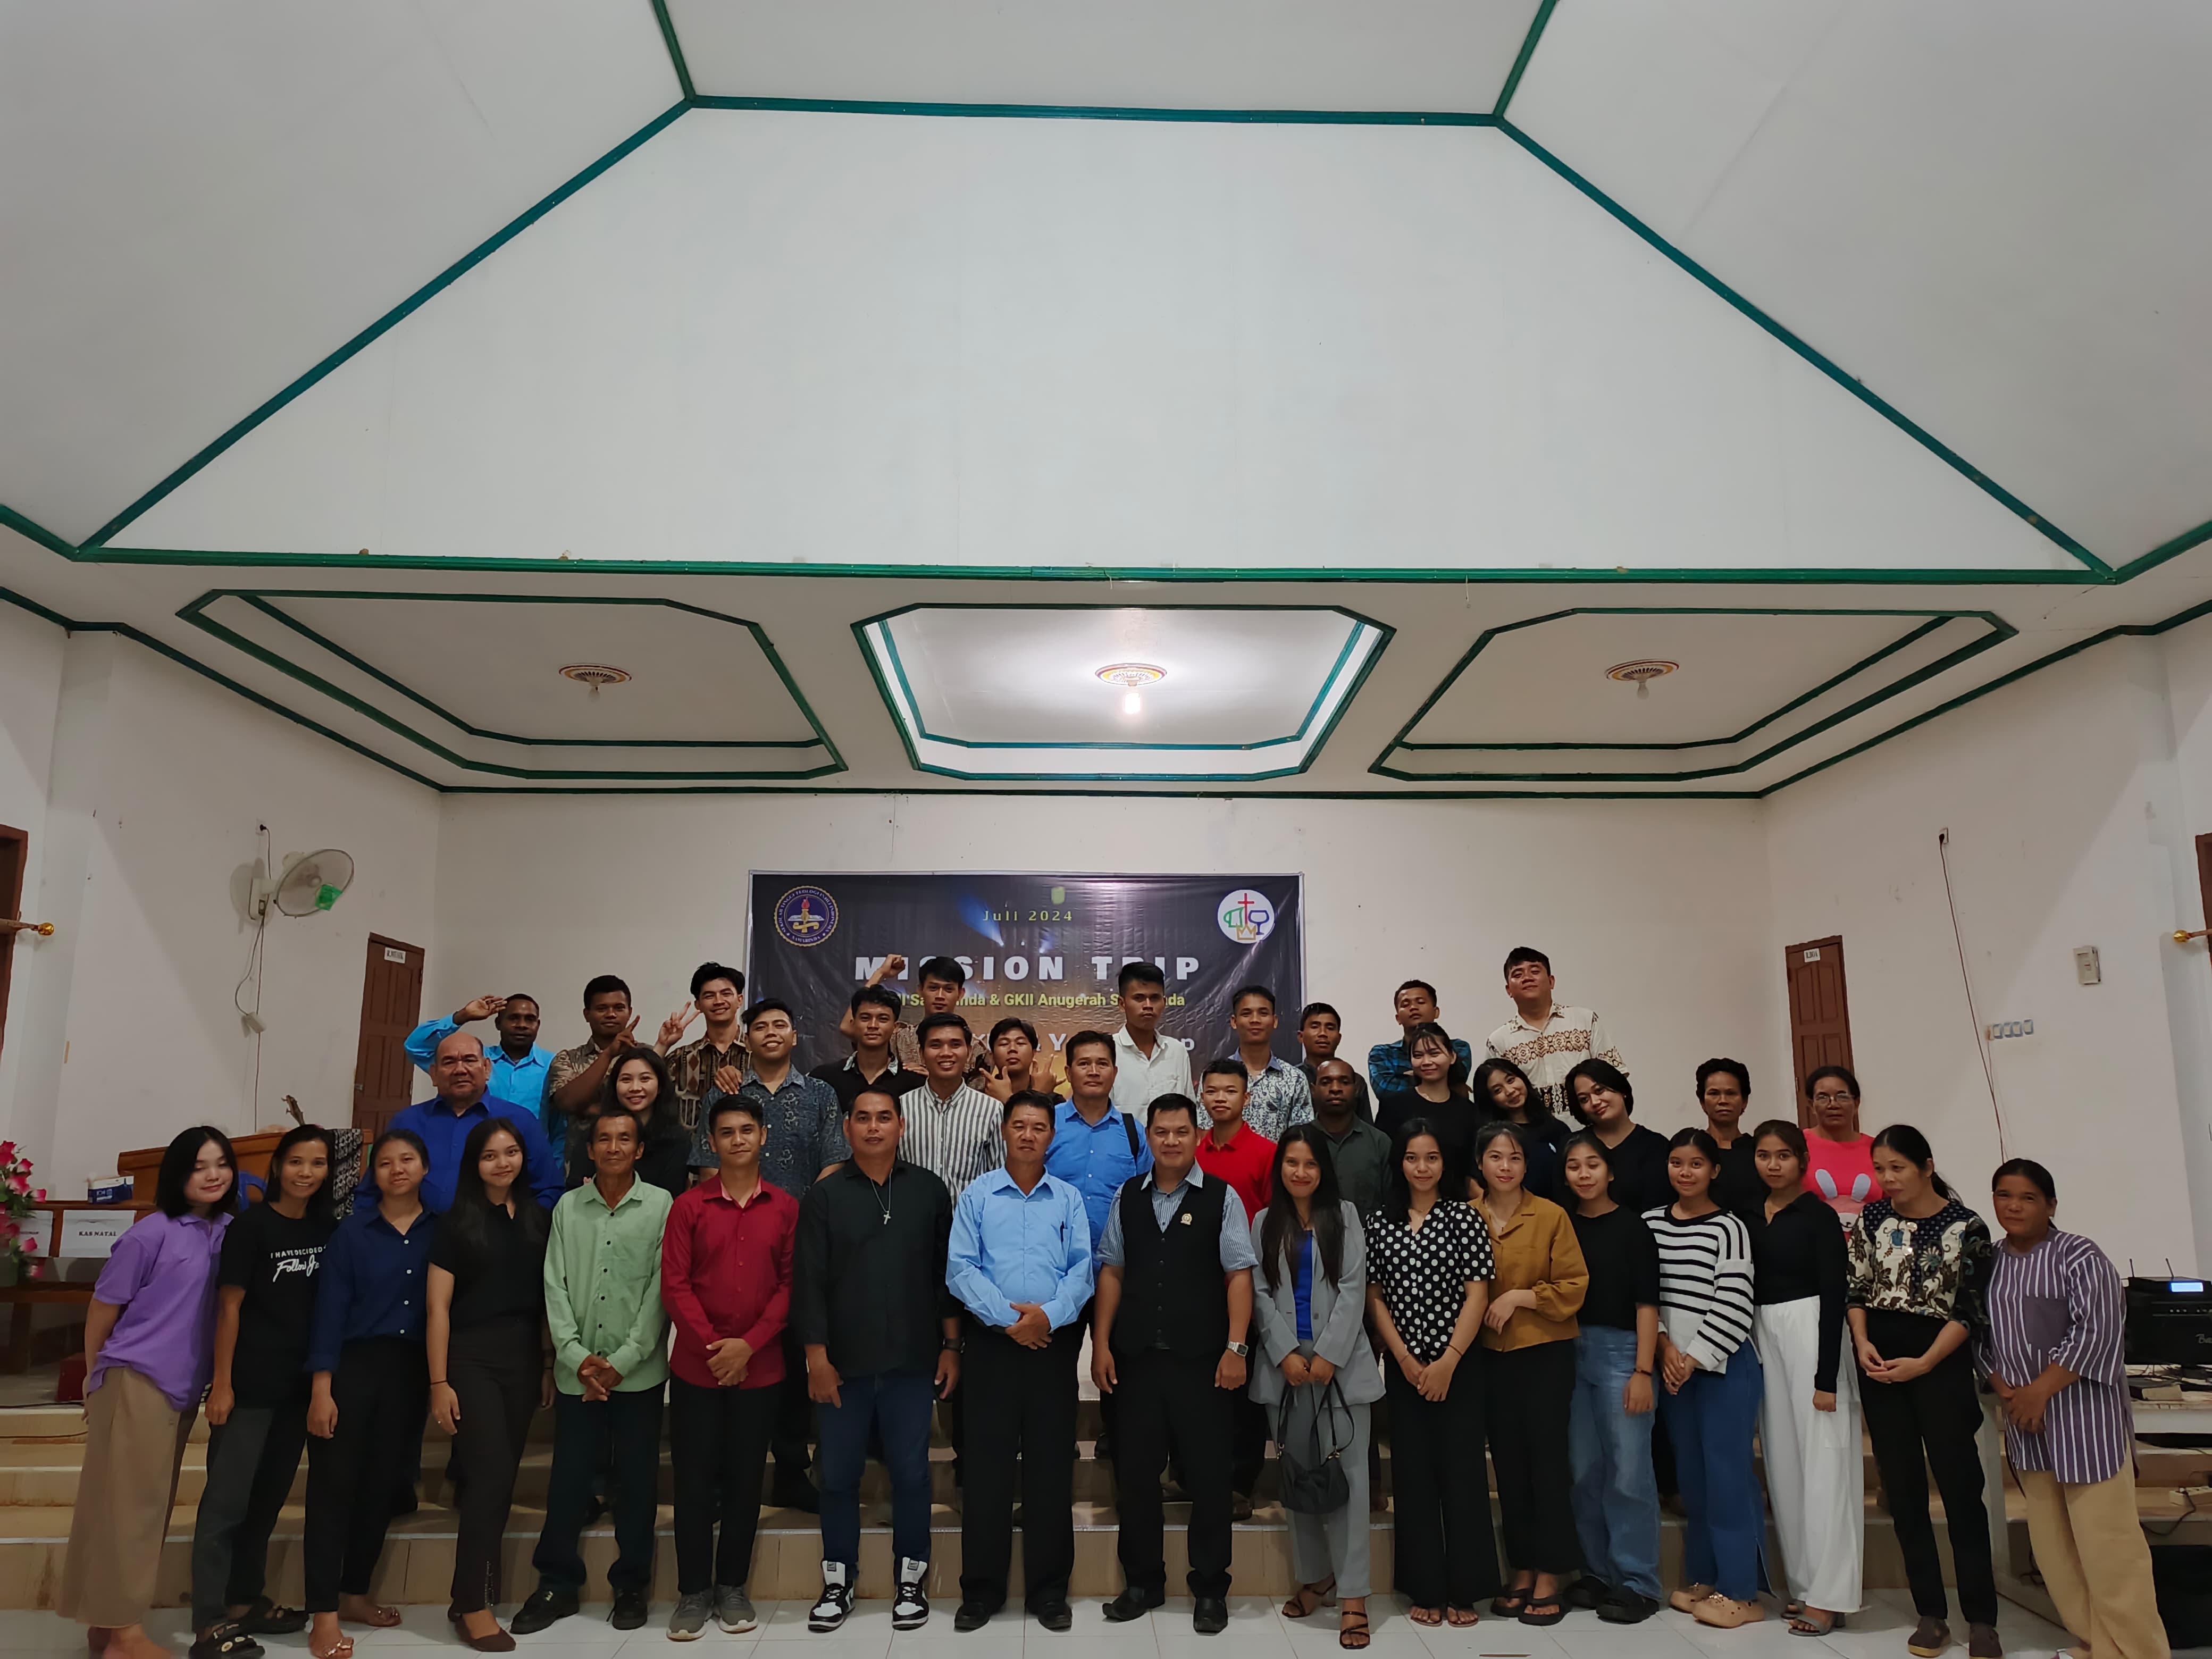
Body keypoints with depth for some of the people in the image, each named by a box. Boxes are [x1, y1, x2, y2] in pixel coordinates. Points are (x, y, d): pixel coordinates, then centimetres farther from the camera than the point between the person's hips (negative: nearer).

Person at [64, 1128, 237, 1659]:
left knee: (152, 1506, 12)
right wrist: (95, 1378, 6)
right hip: (135, 1380, -6)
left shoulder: (233, 1232, 4)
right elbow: (102, 1308, -3)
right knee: (128, 1504, -1)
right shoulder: (153, 1233, -11)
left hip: (185, 1390, 6)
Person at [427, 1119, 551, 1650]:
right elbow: (439, 1307, -4)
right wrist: (439, 1382, -9)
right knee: (488, 1476, -8)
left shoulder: (536, 1219, 8)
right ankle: (475, 1604, 2)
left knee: (502, 1479, 7)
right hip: (471, 1358, -4)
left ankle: (473, 1592, 20)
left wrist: (549, 1365, 7)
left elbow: (547, 1298, 10)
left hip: (524, 1358, 4)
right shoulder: (458, 1222, -3)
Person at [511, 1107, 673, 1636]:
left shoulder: (661, 1206, -2)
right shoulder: (568, 1207, 7)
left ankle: (631, 1586, 21)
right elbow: (555, 1287, 4)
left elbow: (661, 1289, -5)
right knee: (568, 1478, 7)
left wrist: (622, 1362, -10)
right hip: (577, 1372, 2)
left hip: (638, 1371, -2)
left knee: (636, 1482, 6)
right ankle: (557, 1584, 24)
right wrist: (577, 1356, -7)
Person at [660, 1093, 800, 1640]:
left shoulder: (785, 1208, 1)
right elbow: (674, 1284, -5)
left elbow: (790, 1283, -2)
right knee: (694, 1480, 5)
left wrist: (749, 1343, -12)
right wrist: (712, 1345, -13)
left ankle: (733, 1587, 22)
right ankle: (694, 1591, 18)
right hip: (695, 1367, 0)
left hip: (760, 1367, 1)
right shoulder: (688, 1207, 0)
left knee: (745, 1478, 9)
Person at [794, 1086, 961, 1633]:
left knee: (911, 1472, 7)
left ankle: (911, 1580, 23)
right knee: (838, 1475, 10)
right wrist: (817, 1359, -6)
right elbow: (808, 1283, -2)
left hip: (912, 1361, 0)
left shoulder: (928, 1190, 3)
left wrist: (950, 1347, 2)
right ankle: (838, 1582, 26)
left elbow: (946, 1274, 5)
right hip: (843, 1362, 0)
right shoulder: (824, 1196, 0)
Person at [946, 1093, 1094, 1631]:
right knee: (987, 1465, 4)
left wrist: (1049, 1315, -15)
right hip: (993, 1342, -1)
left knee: (1052, 1466, 6)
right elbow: (961, 1268, -4)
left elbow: (1082, 1269, 0)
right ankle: (981, 1590, 17)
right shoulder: (977, 1195, 4)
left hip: (1054, 1344, 1)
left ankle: (1049, 1591, 18)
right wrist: (1008, 1318, -13)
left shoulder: (1068, 1199, 9)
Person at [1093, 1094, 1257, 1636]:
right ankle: (1142, 1582, 28)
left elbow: (1239, 1275, -5)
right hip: (1135, 1357, 3)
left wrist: (1235, 1348, -11)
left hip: (1200, 1359, -3)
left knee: (1207, 1475, 6)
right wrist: (1102, 1344, 3)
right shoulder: (1128, 1198, 7)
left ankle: (1211, 1590, 23)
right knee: (1135, 1472, 11)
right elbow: (1111, 1270, 8)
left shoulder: (1221, 1198, -3)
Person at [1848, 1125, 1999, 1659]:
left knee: (1960, 1485, -2)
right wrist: (1862, 1345, -8)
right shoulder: (1871, 1220, 3)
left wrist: (1924, 1363, -13)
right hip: (1879, 1360, 4)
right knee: (1903, 1488, 8)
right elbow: (1856, 1290, 7)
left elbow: (1971, 1309, -7)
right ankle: (1931, 1614, 17)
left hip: (1940, 1361, -3)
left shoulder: (1966, 1226, -7)